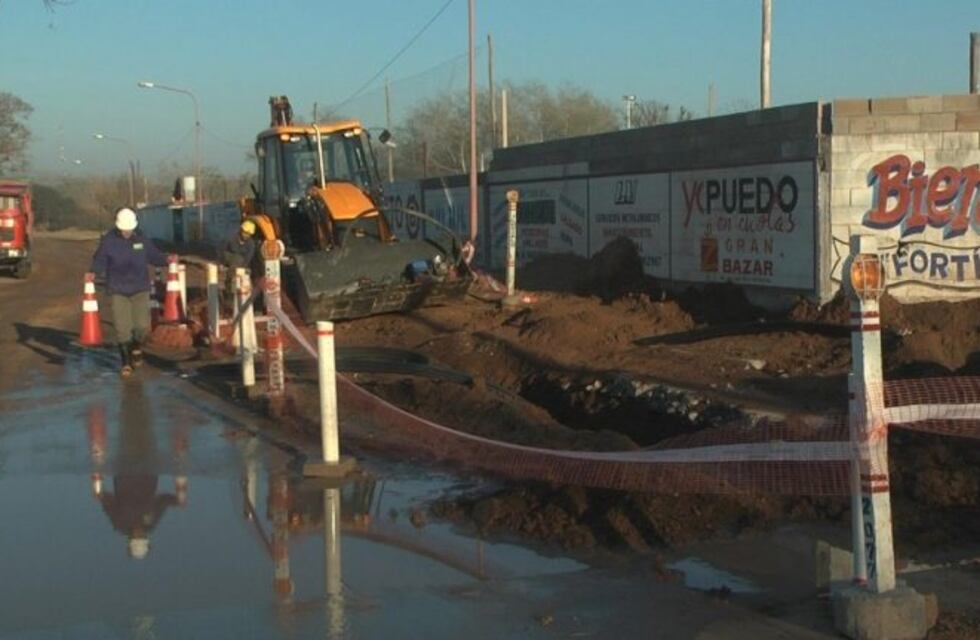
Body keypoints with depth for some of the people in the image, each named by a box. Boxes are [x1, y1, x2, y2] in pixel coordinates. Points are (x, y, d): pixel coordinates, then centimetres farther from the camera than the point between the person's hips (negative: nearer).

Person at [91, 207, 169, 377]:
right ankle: (126, 363, 11)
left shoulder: (142, 240, 1)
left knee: (142, 325, -7)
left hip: (140, 289, 1)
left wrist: (166, 260, -6)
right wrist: (93, 273, -19)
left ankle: (136, 348, 26)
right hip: (118, 291, -1)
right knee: (122, 329, -5)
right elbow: (99, 261, -2)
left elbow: (153, 256, 10)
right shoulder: (108, 241, -6)